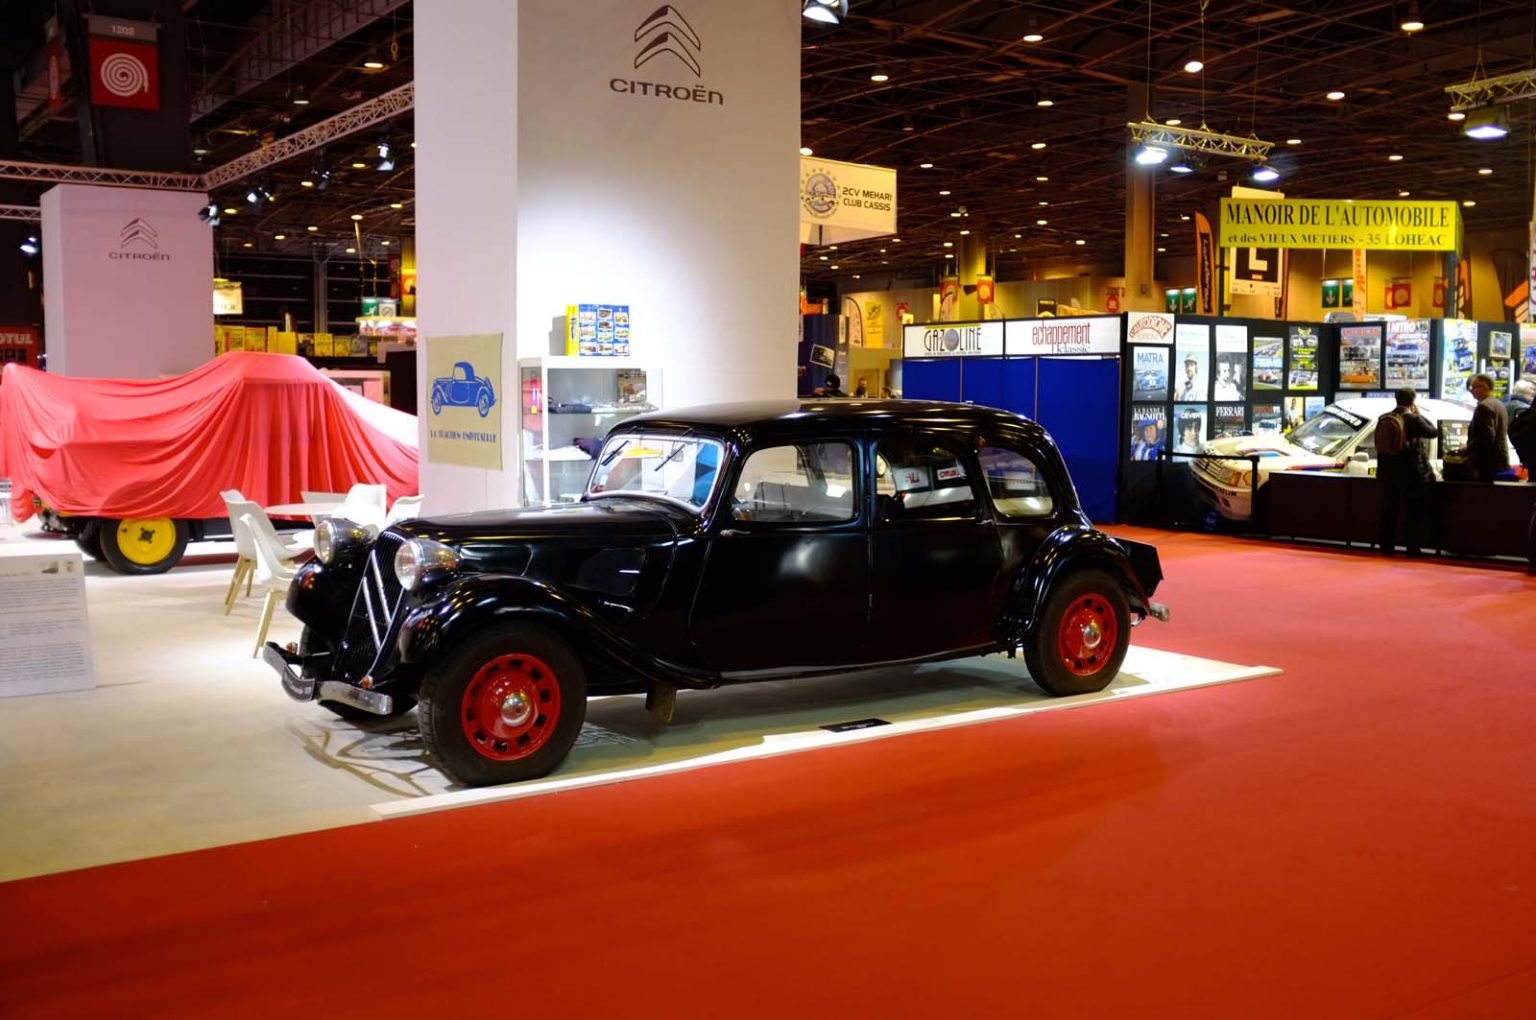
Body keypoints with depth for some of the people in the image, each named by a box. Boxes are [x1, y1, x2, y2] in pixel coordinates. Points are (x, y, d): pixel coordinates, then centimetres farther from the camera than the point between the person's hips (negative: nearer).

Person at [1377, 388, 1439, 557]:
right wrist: (1419, 415, 3)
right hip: (1411, 473, -5)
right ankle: (1412, 548, 2)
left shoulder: (1383, 419, 2)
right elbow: (1433, 432, -4)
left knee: (1389, 511, 12)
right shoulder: (1413, 419, -15)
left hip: (1388, 472, 5)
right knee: (1413, 512, 2)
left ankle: (1386, 546, 15)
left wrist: (1382, 469, 15)